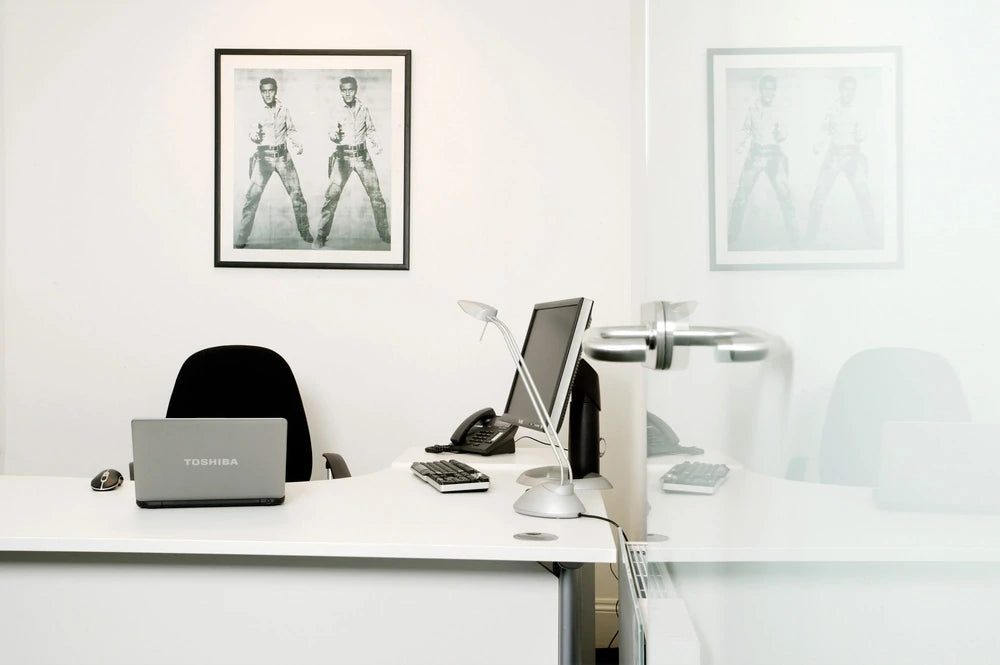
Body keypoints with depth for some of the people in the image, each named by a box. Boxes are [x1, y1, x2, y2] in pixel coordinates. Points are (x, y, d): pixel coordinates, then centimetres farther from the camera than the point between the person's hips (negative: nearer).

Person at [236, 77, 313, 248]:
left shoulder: (283, 109, 4)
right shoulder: (258, 112, -1)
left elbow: (291, 130, 14)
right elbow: (254, 135, -8)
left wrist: (297, 145, -3)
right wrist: (254, 135, -31)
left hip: (283, 156, 2)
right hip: (264, 157, -2)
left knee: (297, 194, 4)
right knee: (252, 196, -8)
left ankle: (304, 232, 20)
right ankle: (242, 238, -5)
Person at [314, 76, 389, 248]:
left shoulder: (364, 109, 6)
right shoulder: (337, 111, 1)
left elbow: (371, 130, 15)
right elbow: (333, 133, -4)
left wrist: (377, 144, -2)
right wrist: (334, 135, -28)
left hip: (362, 156, 2)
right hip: (344, 156, -2)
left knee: (376, 194, 3)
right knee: (332, 195, -10)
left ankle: (384, 233, 16)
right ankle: (321, 236, -4)